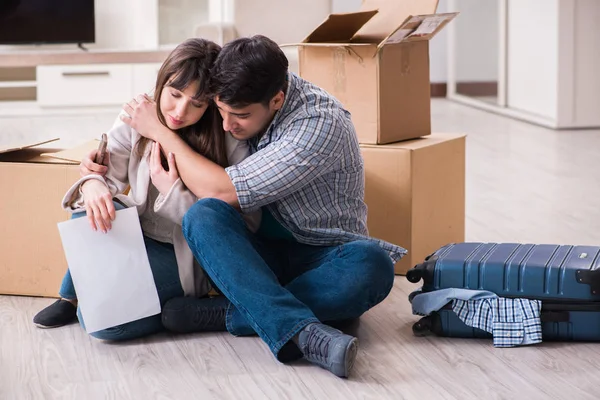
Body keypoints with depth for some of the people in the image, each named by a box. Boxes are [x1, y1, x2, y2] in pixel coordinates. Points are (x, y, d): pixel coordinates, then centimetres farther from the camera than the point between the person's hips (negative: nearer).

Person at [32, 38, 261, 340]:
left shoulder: (229, 142, -15)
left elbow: (243, 227, -16)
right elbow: (108, 178, -6)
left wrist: (173, 192, -24)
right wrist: (92, 185, -33)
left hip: (185, 257, -5)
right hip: (139, 236, 5)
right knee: (90, 211, -29)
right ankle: (72, 295, -4)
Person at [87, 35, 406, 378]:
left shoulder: (320, 125, -23)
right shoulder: (241, 103, -2)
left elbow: (222, 192, -24)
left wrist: (159, 132, -14)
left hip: (323, 258, -4)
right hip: (266, 252, 4)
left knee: (372, 266, -38)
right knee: (203, 216, -28)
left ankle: (228, 314, -30)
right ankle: (300, 332, -42)